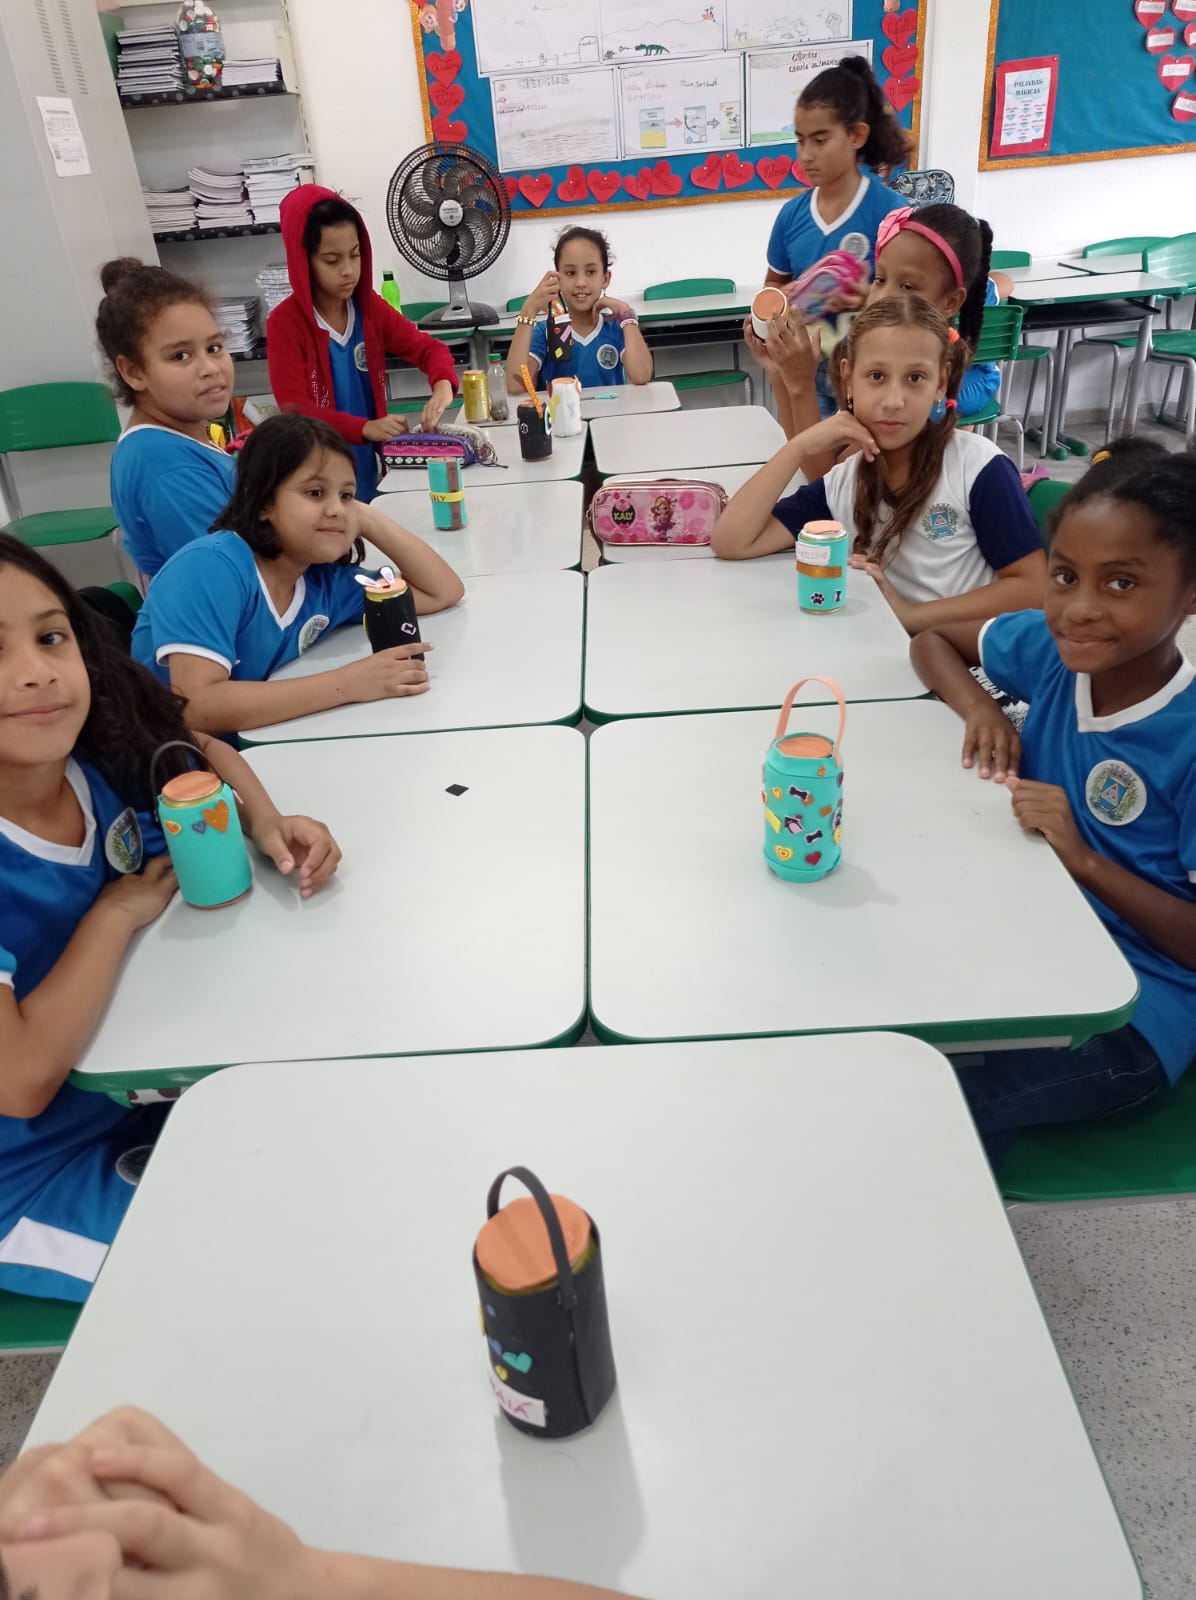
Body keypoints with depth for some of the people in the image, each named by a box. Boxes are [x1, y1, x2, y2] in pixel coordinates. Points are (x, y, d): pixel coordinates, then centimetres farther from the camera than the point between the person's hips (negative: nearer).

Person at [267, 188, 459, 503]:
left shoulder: (369, 307, 4)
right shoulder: (284, 323, -11)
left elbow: (428, 347, 5)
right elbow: (295, 411, -18)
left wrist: (443, 385, -18)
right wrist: (365, 428, -31)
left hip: (370, 469, 5)